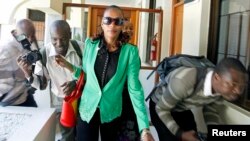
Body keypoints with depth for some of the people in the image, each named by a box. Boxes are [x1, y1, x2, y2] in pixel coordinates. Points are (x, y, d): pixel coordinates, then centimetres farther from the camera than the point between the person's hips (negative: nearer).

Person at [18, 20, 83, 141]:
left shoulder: (81, 48, -18)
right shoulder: (44, 54, -17)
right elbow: (41, 84, -7)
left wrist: (76, 83, -24)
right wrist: (28, 73, -25)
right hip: (61, 102, -1)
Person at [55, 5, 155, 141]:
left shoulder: (130, 51, -14)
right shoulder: (90, 44, -6)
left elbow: (134, 88, -16)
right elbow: (86, 75, 6)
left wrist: (145, 128, -21)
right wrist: (69, 66, -11)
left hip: (111, 112, -1)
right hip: (87, 109, 1)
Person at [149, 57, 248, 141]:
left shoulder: (222, 87, -22)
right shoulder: (183, 82, -43)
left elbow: (210, 111, -2)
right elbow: (162, 109, -27)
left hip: (183, 110, 6)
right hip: (160, 107, -5)